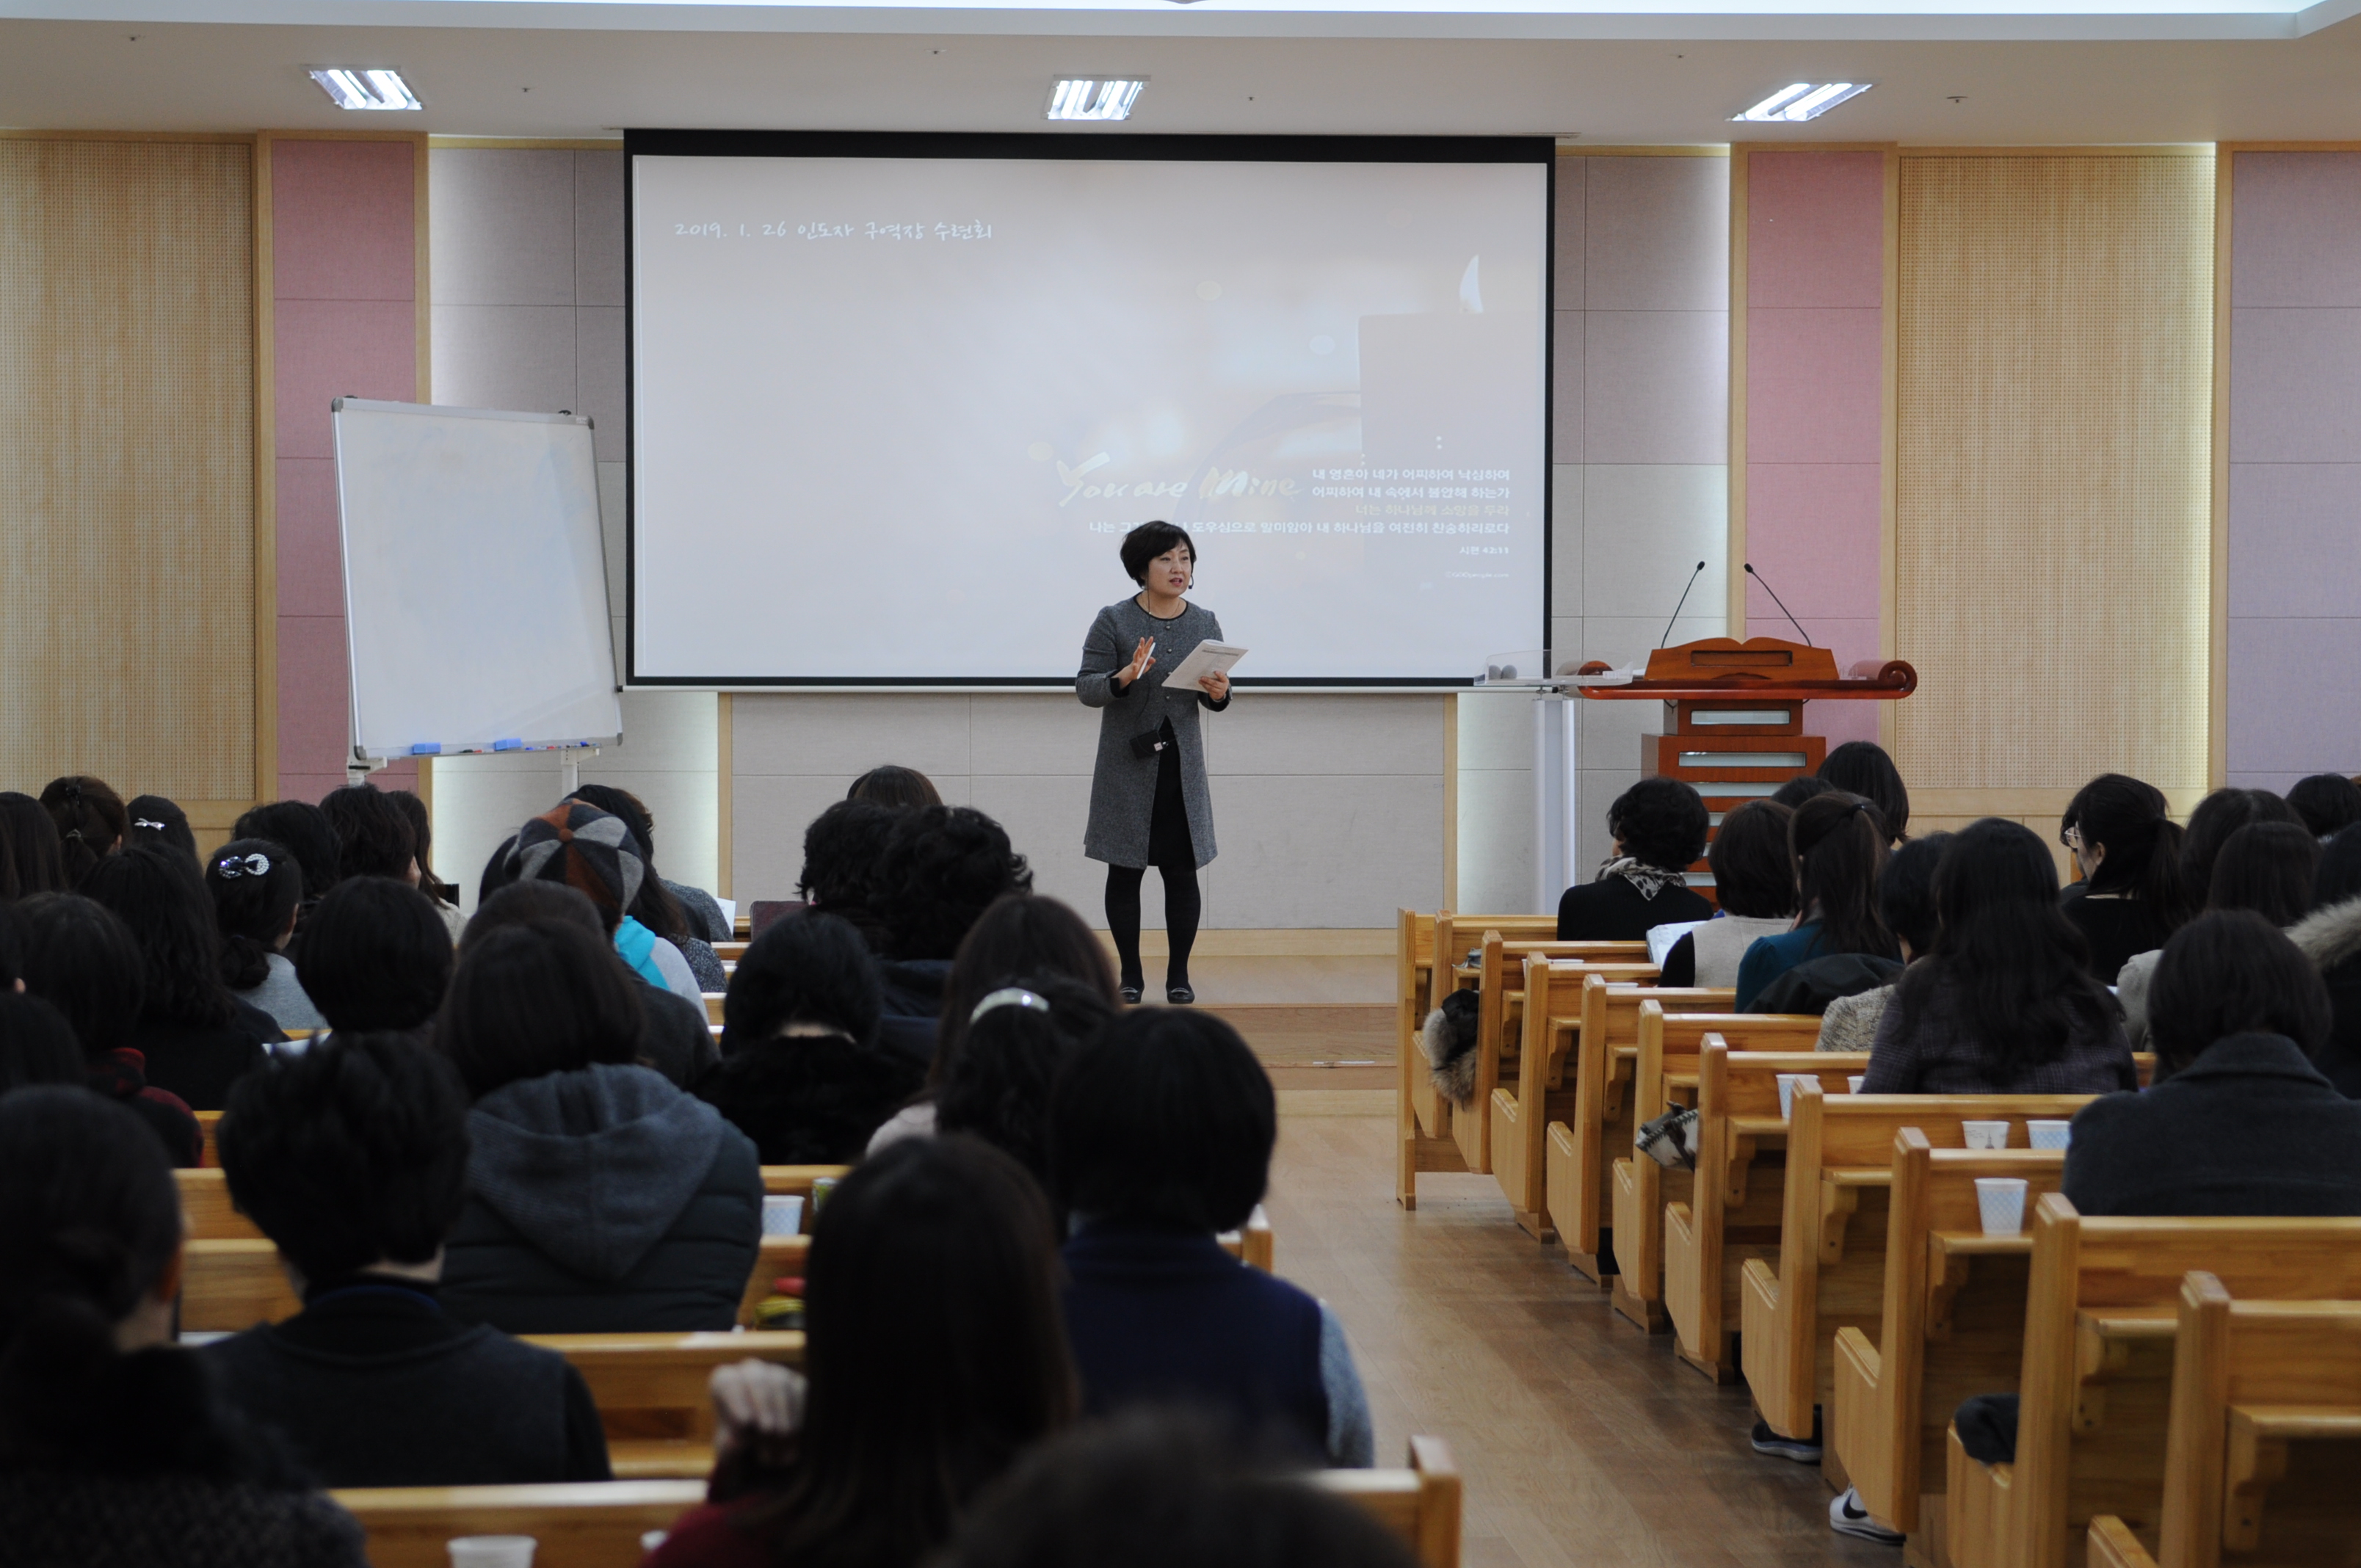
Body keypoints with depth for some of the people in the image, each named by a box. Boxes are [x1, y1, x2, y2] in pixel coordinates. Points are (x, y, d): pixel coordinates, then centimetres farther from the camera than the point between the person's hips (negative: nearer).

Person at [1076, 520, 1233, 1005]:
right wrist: (1125, 677, -25)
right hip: (1127, 765, -2)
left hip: (1183, 766, 2)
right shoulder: (1114, 621, -4)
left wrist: (1218, 693, -12)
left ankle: (1179, 974, 11)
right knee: (1125, 871, 3)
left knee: (1182, 871, 2)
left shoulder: (1204, 623, 6)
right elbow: (1085, 688, -6)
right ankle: (1130, 974, 13)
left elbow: (1214, 698, 11)